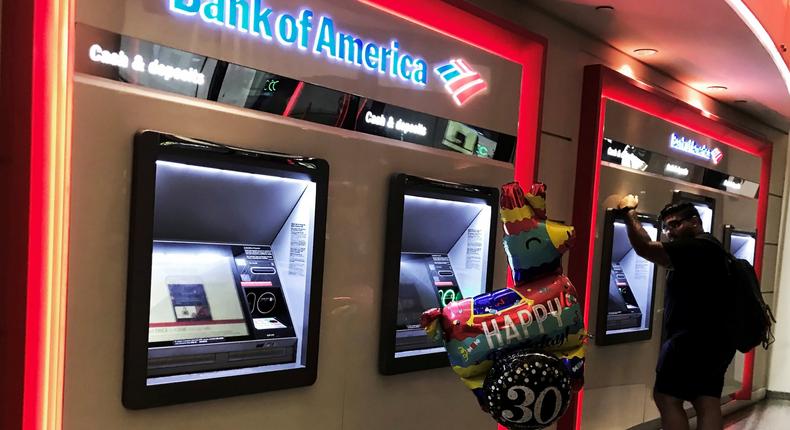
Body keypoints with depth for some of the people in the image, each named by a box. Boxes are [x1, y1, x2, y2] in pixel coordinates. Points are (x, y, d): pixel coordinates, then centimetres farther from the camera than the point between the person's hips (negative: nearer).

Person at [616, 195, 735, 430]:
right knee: (708, 403, 8)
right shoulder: (707, 248, 17)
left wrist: (629, 212, -12)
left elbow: (645, 248, -23)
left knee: (666, 397, -2)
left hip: (695, 339, -10)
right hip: (714, 339, 10)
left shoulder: (697, 247, -17)